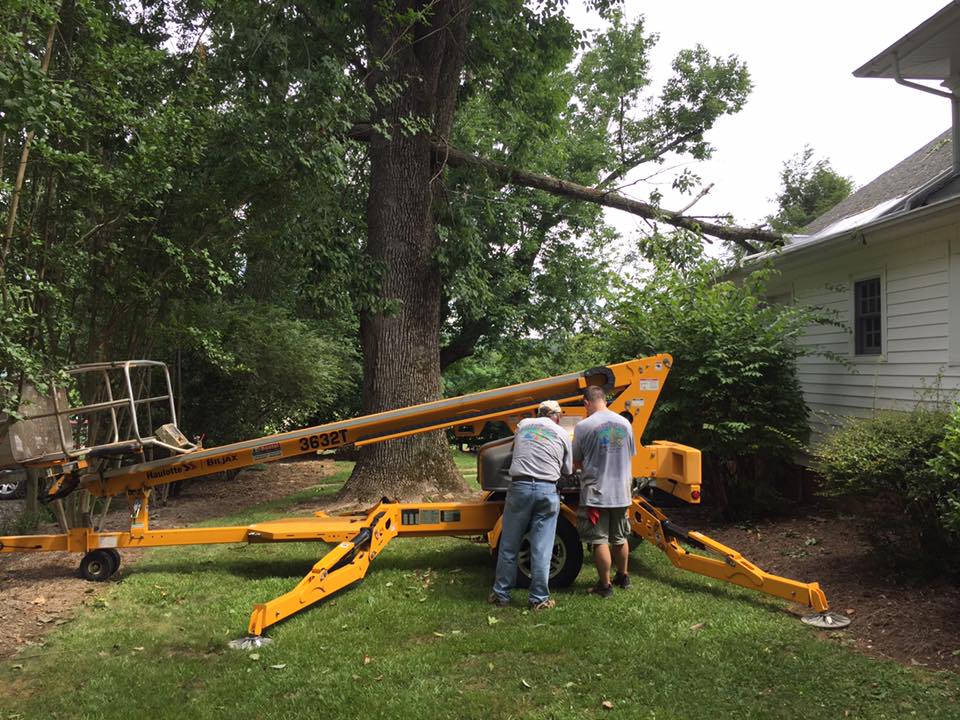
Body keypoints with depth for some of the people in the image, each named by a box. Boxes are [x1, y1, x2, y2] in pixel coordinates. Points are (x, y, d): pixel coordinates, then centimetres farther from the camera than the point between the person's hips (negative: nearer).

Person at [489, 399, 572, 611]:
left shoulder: (523, 425, 13)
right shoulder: (563, 434, 10)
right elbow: (567, 471, 15)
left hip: (519, 487, 1)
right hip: (547, 490, -1)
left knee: (508, 545, 10)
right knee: (541, 549, 5)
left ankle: (501, 595, 18)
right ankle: (539, 599, 11)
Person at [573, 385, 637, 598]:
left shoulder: (583, 426, -14)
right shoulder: (625, 424, 1)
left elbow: (576, 460, -4)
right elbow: (631, 456, 12)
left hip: (595, 493, -5)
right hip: (621, 493, 5)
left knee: (600, 542, 5)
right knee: (620, 539, 20)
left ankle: (605, 585, 12)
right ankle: (623, 577, 35)